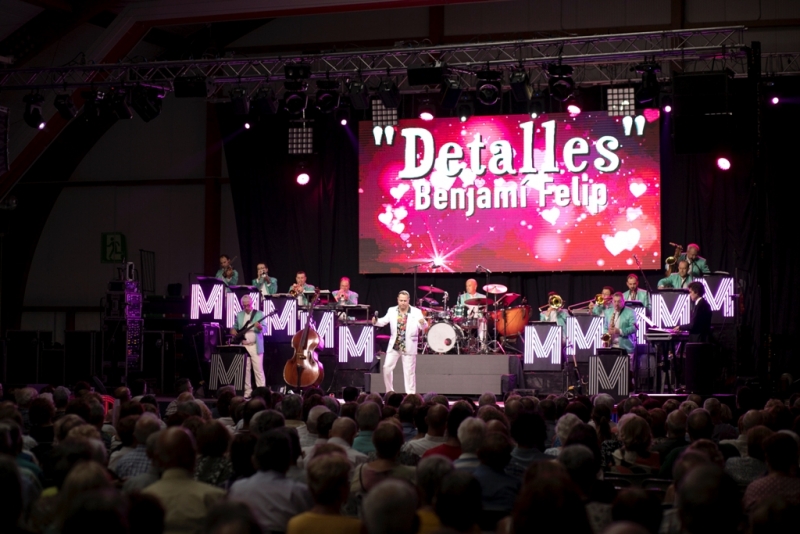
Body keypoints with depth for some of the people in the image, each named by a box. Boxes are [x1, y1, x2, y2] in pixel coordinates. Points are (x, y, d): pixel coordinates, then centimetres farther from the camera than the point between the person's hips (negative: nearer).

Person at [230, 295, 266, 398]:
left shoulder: (259, 314, 2)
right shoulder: (239, 315, 12)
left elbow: (264, 328, -5)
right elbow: (235, 326, 23)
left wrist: (259, 327, -27)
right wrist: (233, 330, 1)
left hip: (255, 346, -4)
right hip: (243, 346, 4)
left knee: (258, 369, -6)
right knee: (245, 369, 5)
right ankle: (247, 391, 10)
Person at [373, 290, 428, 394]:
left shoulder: (416, 312, -7)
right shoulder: (392, 311, 2)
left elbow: (424, 327, -14)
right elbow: (384, 321, 2)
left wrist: (422, 323, -38)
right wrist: (376, 321, -20)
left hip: (409, 346, -3)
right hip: (394, 346, 3)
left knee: (409, 371, 3)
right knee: (387, 367, 2)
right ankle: (389, 392, 17)